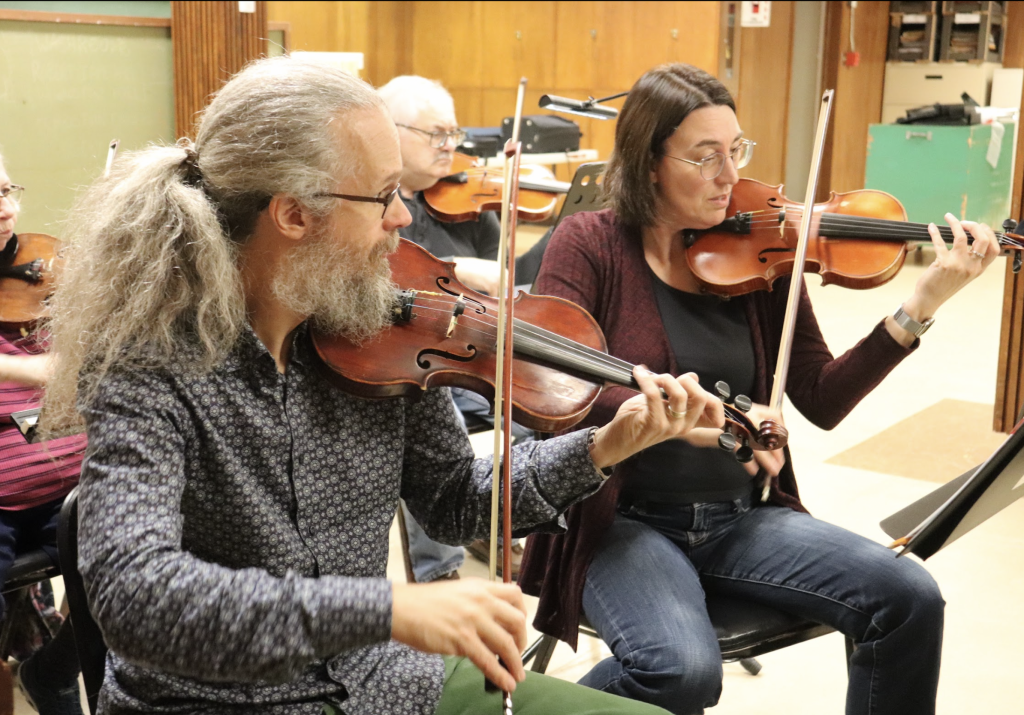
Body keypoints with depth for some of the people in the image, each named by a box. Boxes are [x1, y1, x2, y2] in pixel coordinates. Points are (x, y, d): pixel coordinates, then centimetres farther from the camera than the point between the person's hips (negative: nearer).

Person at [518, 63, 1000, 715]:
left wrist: (921, 307, -11)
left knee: (909, 598, -14)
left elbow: (822, 403, 0)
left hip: (740, 517, 4)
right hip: (622, 520, -4)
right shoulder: (589, 245, -5)